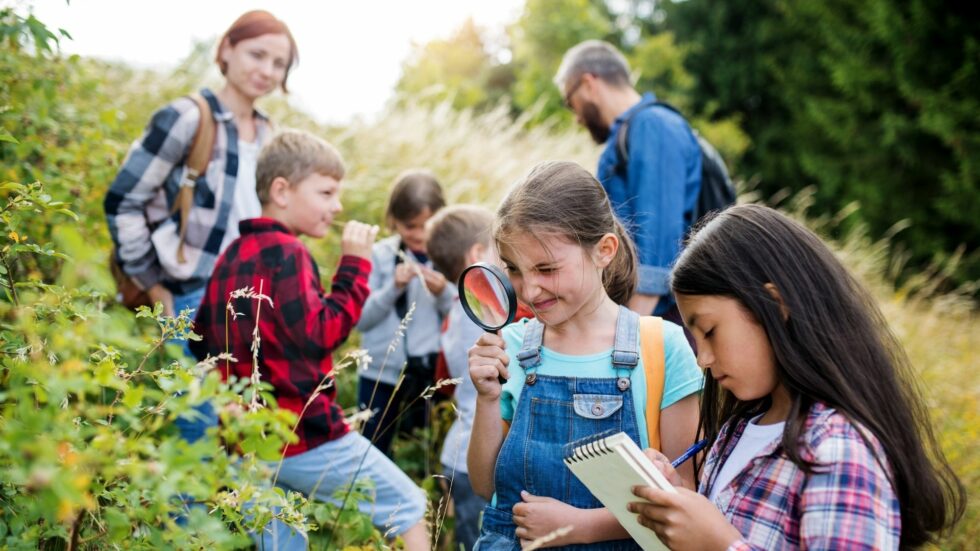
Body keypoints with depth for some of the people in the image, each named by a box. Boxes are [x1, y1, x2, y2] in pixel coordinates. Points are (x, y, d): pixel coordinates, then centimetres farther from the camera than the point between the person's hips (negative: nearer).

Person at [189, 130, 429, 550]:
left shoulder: (232, 255, 12)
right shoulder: (285, 252, -13)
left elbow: (201, 340, 17)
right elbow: (321, 334, -18)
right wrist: (354, 265, -14)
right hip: (304, 435, -8)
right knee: (409, 507, 5)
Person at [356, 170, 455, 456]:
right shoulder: (380, 255, -2)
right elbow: (361, 319, -4)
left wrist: (443, 293, -18)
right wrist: (393, 287, -16)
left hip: (433, 372, 0)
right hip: (381, 372, 1)